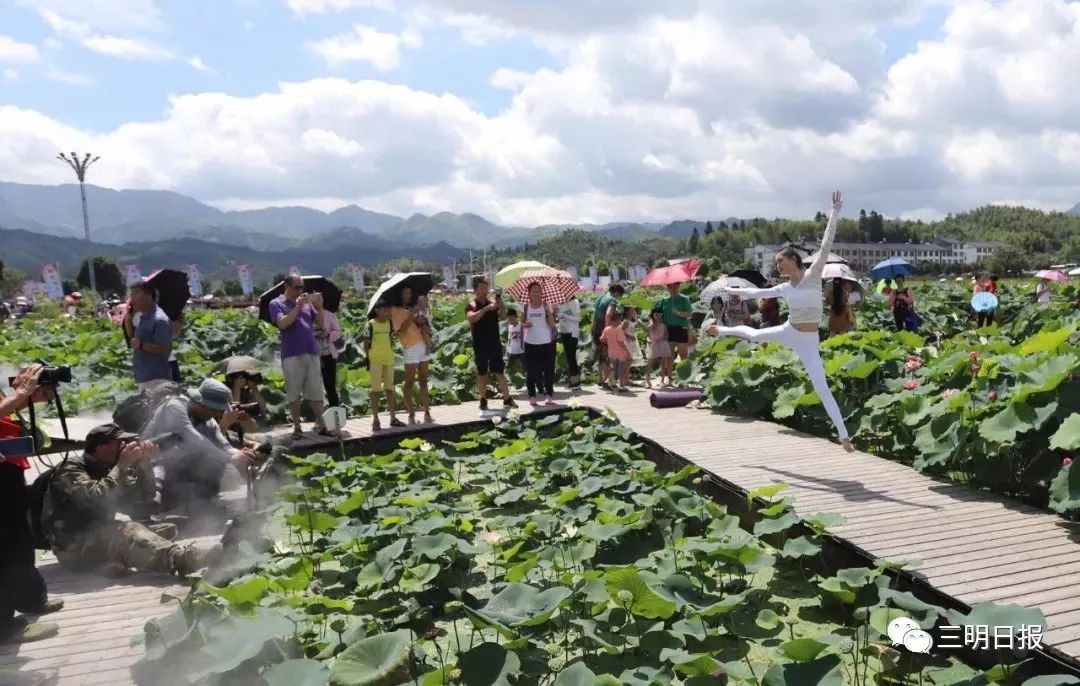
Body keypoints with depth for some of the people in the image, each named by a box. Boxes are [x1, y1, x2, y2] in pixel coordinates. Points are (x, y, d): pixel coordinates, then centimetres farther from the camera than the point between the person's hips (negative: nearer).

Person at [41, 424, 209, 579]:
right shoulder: (70, 469, -10)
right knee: (129, 532, -35)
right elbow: (96, 499, -28)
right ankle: (181, 559, -62)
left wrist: (144, 463, -1)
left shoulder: (106, 469, 12)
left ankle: (115, 560, -35)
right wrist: (122, 466, -20)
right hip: (74, 547, -8)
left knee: (168, 530, -8)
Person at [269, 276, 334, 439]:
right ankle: (297, 427, 10)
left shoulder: (306, 303, 14)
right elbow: (283, 323, -14)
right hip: (292, 355, -4)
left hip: (312, 353, 4)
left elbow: (320, 322, 9)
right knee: (293, 393, 1)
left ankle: (321, 426, 10)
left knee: (316, 391, 5)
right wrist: (297, 307, -15)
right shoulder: (276, 303, 2)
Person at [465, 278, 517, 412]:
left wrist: (500, 303, -20)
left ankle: (507, 399, 7)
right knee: (482, 373, 5)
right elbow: (471, 318, -26)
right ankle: (483, 400, 13)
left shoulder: (492, 304, 7)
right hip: (480, 345, -3)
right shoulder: (472, 305, -5)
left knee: (499, 372, 5)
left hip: (495, 343, 3)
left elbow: (503, 316, -5)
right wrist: (487, 308, -33)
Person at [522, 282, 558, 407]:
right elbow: (522, 322, 6)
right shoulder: (525, 306, 1)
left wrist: (549, 312, -22)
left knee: (548, 369, 4)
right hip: (530, 343, 1)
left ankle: (550, 395, 13)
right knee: (531, 370, 4)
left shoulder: (546, 306, -2)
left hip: (546, 342, -1)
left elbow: (552, 324, -8)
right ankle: (532, 396, 11)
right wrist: (525, 325, -16)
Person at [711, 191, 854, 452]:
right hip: (788, 333, 5)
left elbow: (826, 245, -24)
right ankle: (722, 330, 60)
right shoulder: (784, 288, 1)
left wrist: (835, 212, -32)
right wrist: (733, 290, 28)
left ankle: (844, 435, -1)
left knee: (823, 390, -9)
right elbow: (759, 292, 18)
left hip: (808, 341, -5)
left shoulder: (813, 275, -14)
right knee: (754, 335, 27)